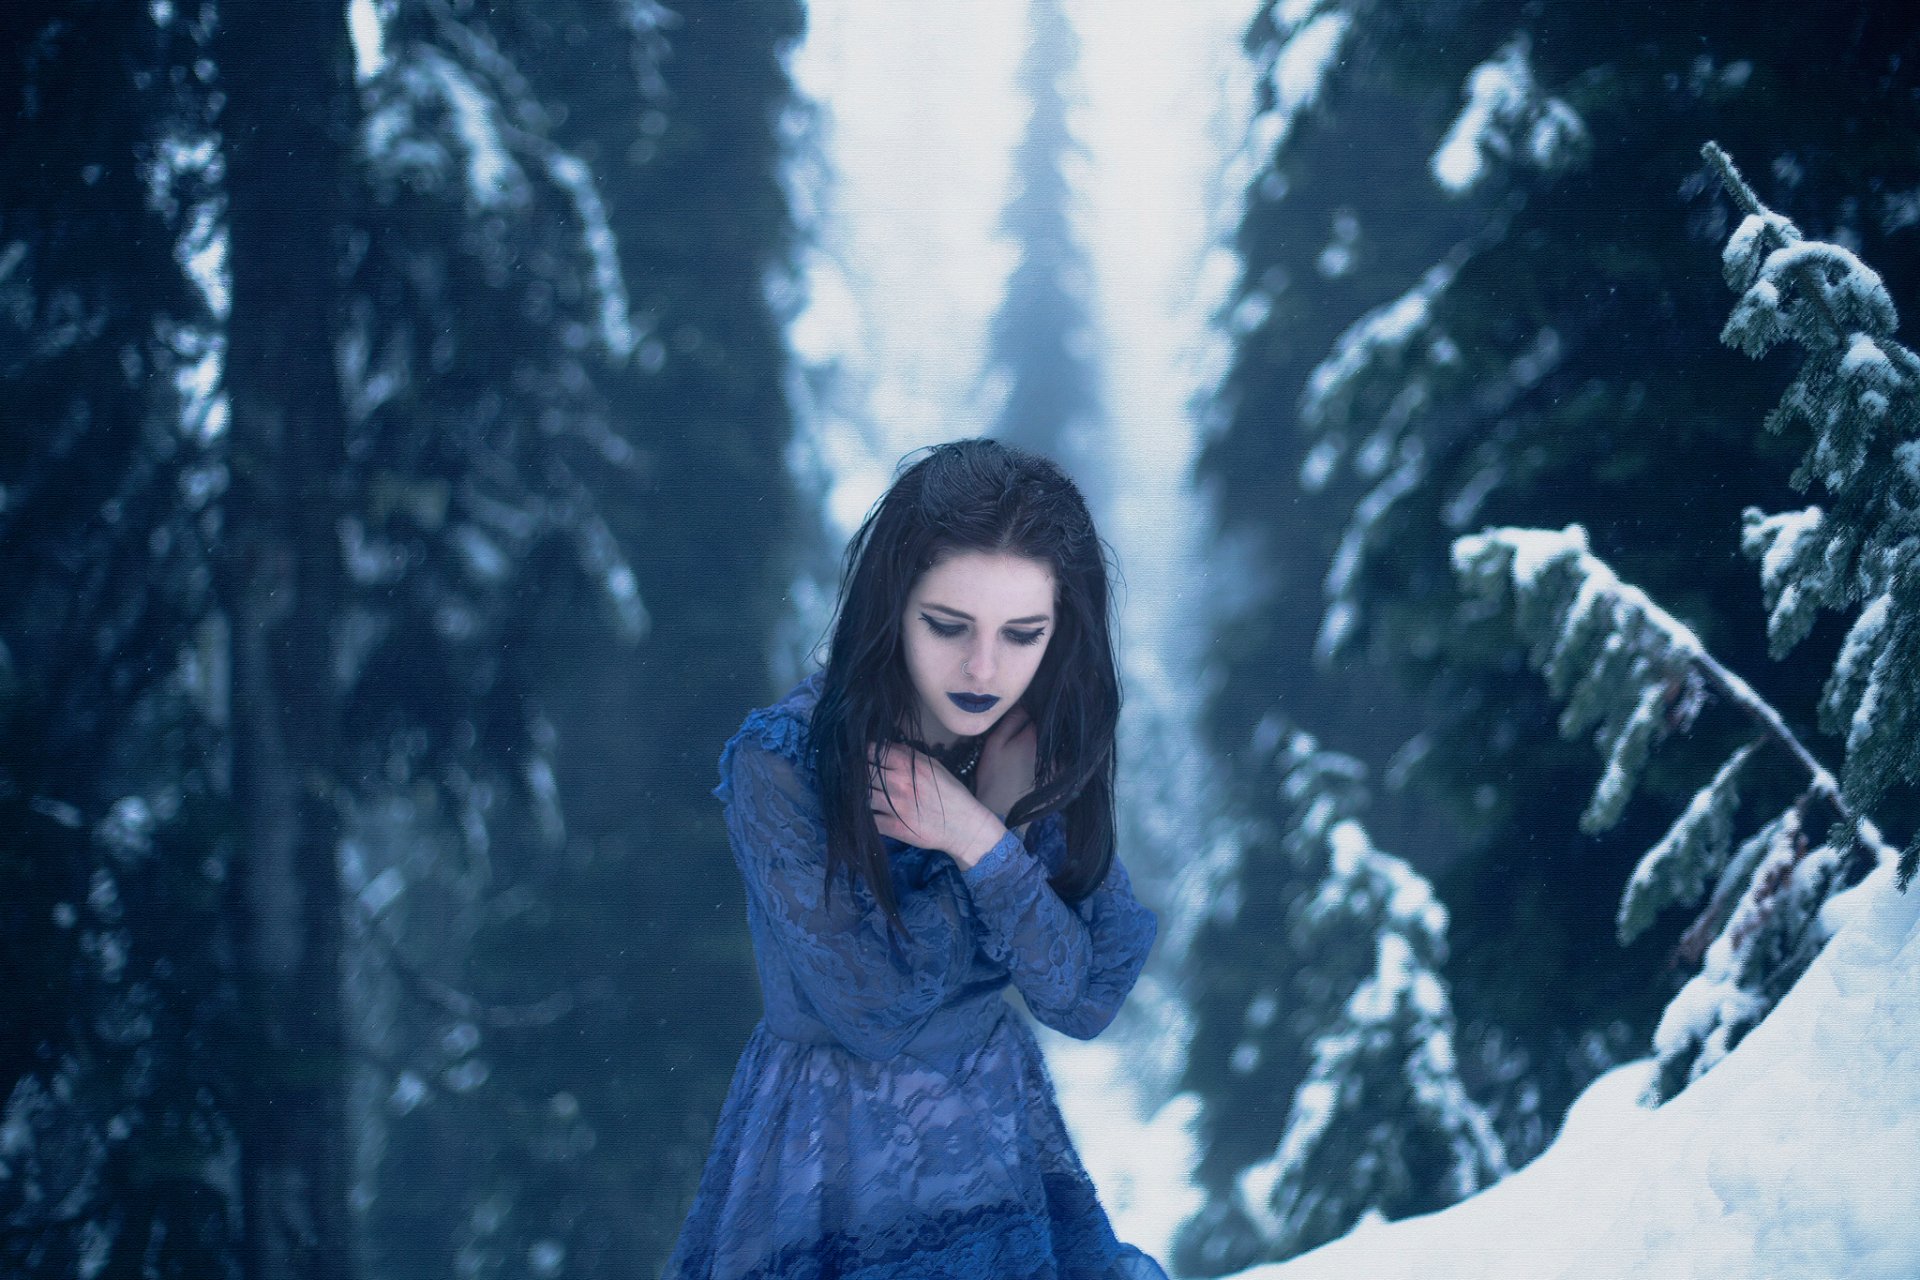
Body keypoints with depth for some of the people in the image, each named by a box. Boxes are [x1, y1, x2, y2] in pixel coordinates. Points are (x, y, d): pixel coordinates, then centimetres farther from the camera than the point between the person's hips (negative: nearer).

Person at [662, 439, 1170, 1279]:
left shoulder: (1047, 752, -5)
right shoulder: (779, 763, -19)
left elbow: (1087, 1001, -9)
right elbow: (876, 1010, -19)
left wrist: (983, 841, -23)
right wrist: (1007, 801, -18)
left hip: (997, 1131, 4)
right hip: (827, 1167, -4)